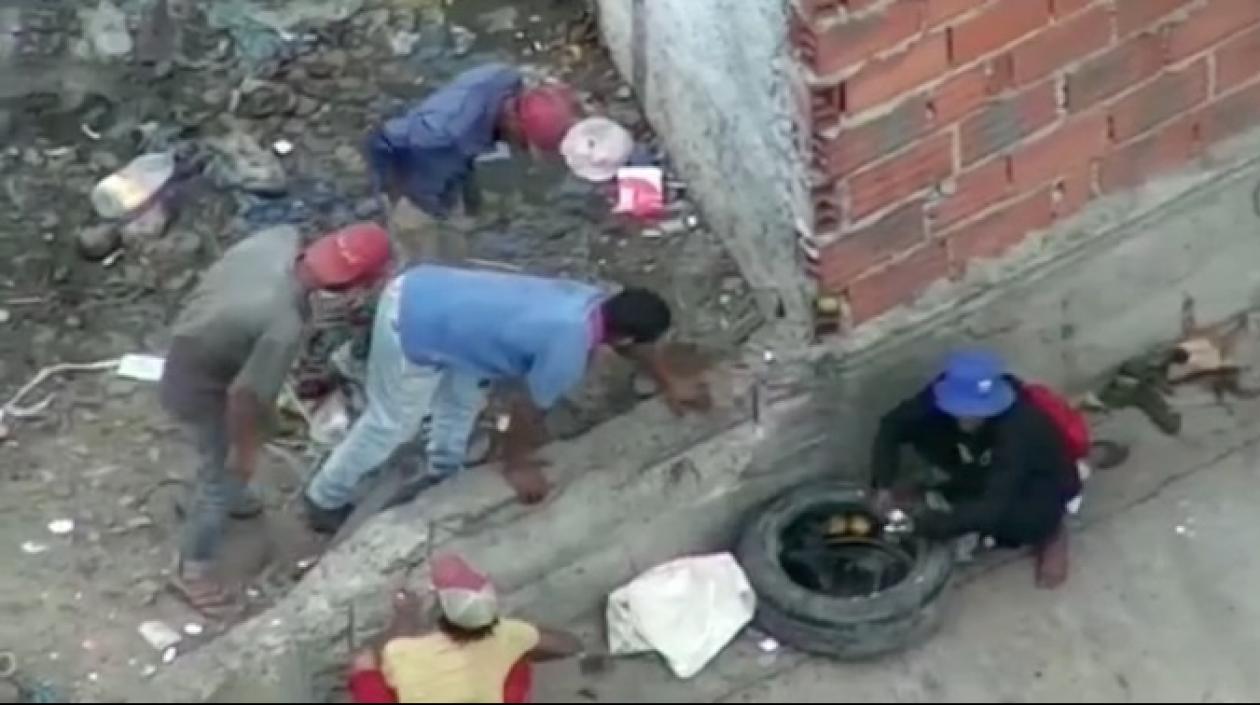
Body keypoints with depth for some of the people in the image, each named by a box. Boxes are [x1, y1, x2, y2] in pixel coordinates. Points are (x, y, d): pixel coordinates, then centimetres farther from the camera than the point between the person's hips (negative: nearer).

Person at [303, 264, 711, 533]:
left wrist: (669, 383, 37)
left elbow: (630, 342, 25)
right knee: (391, 424, 12)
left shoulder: (594, 303, 3)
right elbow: (529, 409, -7)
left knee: (465, 396, 27)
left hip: (422, 291, 9)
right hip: (410, 325, -9)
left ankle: (444, 473, 50)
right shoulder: (568, 348, -22)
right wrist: (517, 466, 9)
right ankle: (325, 501, 31)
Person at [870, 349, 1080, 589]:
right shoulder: (947, 396, -27)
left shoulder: (1019, 428, -40)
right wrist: (884, 484, -32)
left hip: (1043, 481, -5)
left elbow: (995, 506, -44)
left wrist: (935, 523, -48)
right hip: (987, 470, 5)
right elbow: (892, 425, -20)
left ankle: (1049, 532, -3)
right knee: (922, 428, -17)